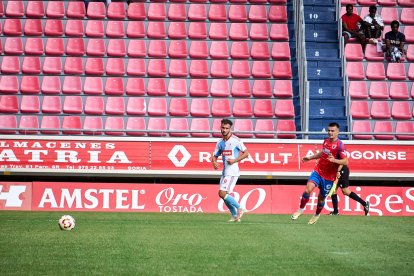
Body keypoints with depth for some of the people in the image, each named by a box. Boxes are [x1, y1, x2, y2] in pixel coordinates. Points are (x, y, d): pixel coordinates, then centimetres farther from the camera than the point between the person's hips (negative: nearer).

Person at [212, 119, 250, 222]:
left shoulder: (236, 140, -9)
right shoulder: (220, 143, 10)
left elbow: (246, 153, -6)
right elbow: (215, 156, 16)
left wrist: (234, 160, -16)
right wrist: (214, 162, -7)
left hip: (232, 172, -8)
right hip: (225, 171, 8)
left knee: (222, 193, -15)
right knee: (224, 195, 8)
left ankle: (239, 208, 0)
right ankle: (235, 216, 19)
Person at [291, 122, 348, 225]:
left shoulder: (340, 145, -15)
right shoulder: (326, 141, 5)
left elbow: (345, 161, -20)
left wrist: (334, 160, -35)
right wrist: (310, 158, 25)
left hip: (329, 176, -4)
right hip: (318, 171, 4)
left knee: (321, 197, 10)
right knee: (308, 189, -17)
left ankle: (317, 214, 37)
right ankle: (301, 209, 1)